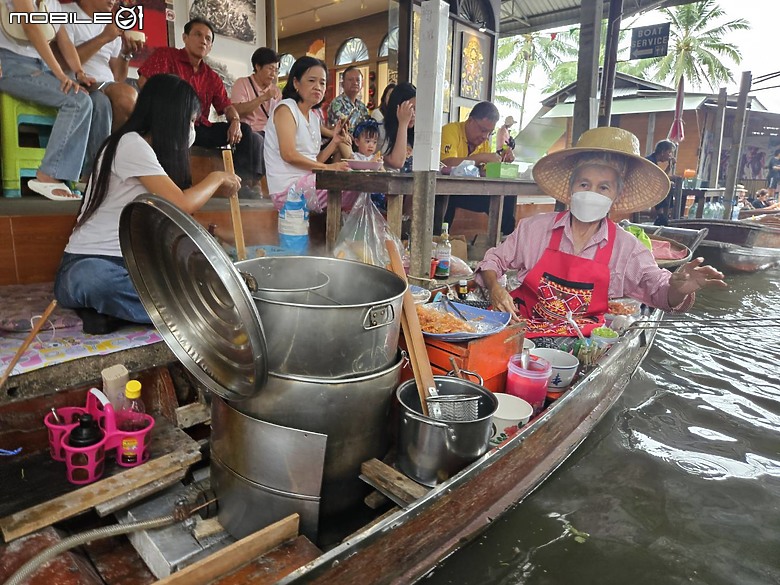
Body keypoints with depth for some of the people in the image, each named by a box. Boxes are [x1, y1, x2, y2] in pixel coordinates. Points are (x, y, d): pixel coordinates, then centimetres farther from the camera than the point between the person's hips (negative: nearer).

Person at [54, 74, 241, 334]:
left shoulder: (150, 149, 16)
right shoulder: (131, 144, -14)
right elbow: (182, 205, -19)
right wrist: (217, 177, -3)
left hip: (129, 263, 8)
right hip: (88, 267, -8)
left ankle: (111, 310, -13)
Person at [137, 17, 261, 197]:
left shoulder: (212, 77, 19)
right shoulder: (165, 55, 3)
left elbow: (226, 105, 14)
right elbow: (144, 84, -8)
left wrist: (235, 121, -10)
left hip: (199, 128, 6)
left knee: (246, 131, -7)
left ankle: (245, 184, -17)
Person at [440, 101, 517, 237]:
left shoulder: (483, 140, 11)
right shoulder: (451, 130, -13)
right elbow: (447, 164, -31)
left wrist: (503, 160, -9)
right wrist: (483, 157, -29)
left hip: (468, 190, 7)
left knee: (507, 197, -7)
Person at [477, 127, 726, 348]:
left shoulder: (626, 248, 3)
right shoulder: (534, 228, 2)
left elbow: (658, 291, 3)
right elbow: (494, 260, 11)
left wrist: (677, 290, -22)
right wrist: (495, 288, -11)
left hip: (582, 340, 0)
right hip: (523, 323, 1)